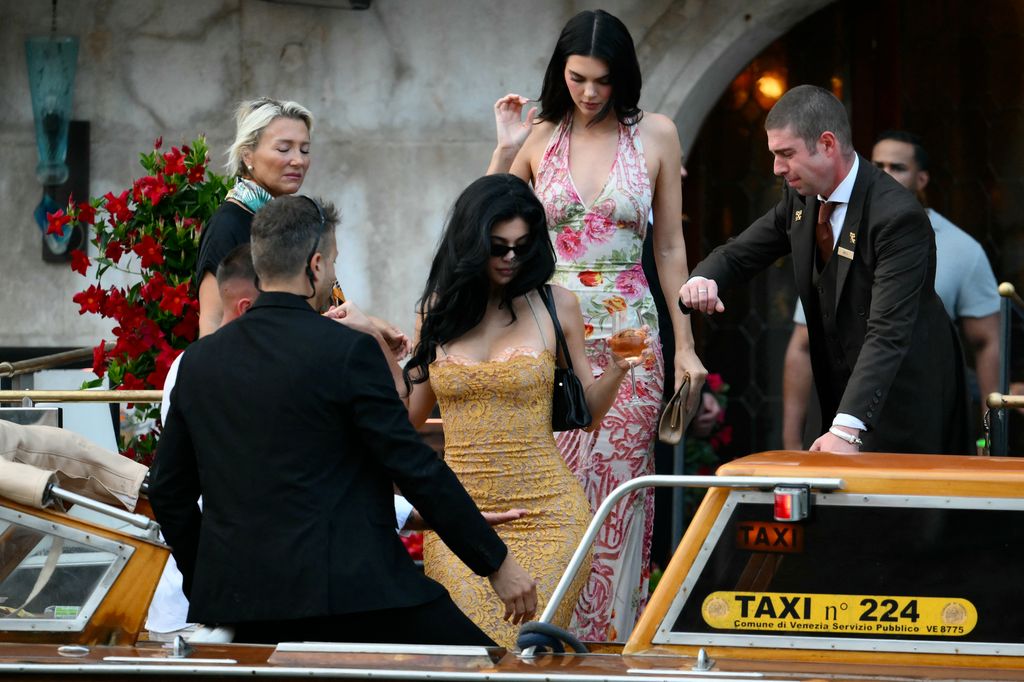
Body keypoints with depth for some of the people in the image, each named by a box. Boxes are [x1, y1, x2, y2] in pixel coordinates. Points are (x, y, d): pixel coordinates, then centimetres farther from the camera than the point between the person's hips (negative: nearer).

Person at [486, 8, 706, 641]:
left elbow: (670, 248, 8)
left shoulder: (655, 134, 3)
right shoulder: (539, 138, 4)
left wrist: (685, 345, 6)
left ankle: (612, 633, 7)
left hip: (629, 335, 0)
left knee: (618, 491, -1)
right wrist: (505, 150, -4)